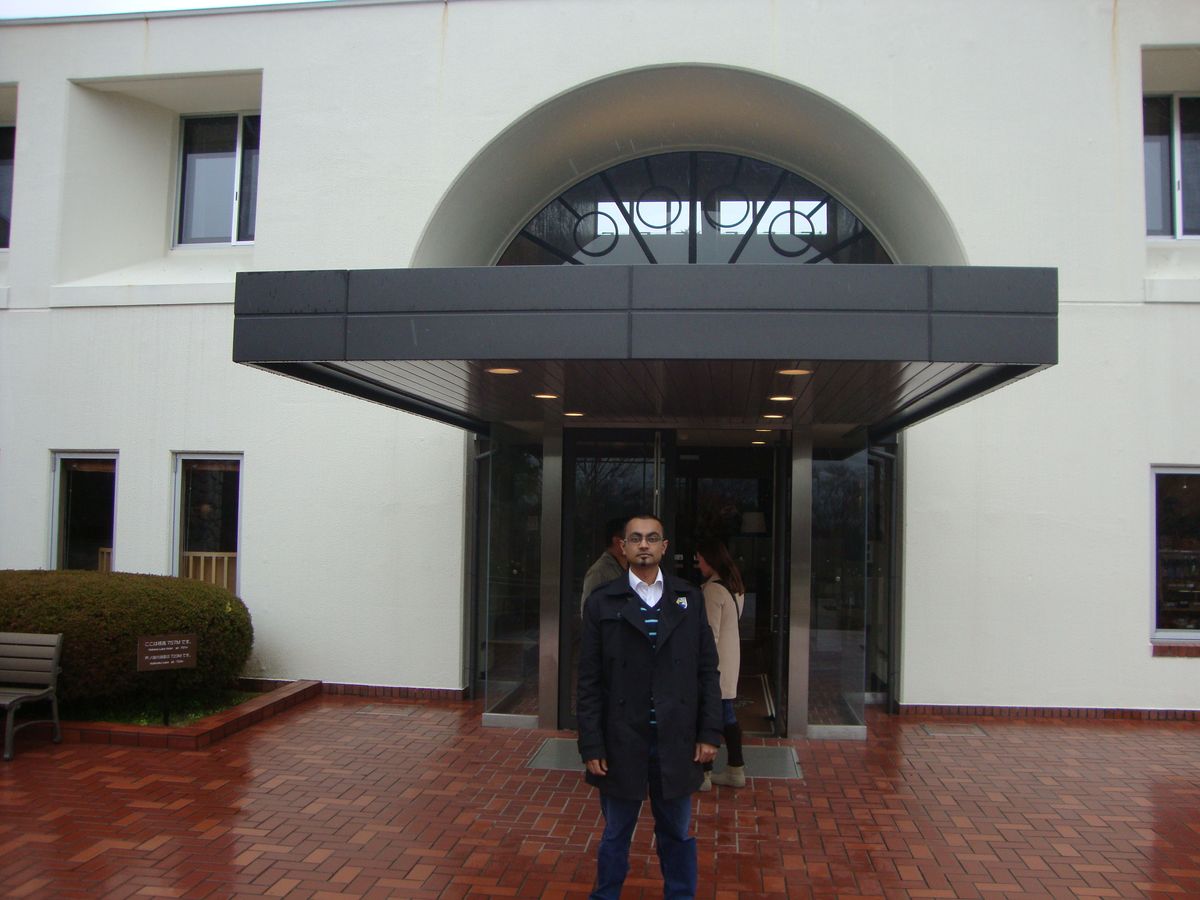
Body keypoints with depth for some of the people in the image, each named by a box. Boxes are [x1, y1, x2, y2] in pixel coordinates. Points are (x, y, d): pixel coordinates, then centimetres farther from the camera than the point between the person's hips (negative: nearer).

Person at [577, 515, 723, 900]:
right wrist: (592, 746, -6)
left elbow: (708, 670, 4)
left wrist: (710, 733, -1)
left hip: (677, 743, 1)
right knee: (616, 835, 14)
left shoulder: (690, 598, 3)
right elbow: (589, 681, -3)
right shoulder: (601, 603, -2)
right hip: (621, 743, -1)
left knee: (677, 835, 14)